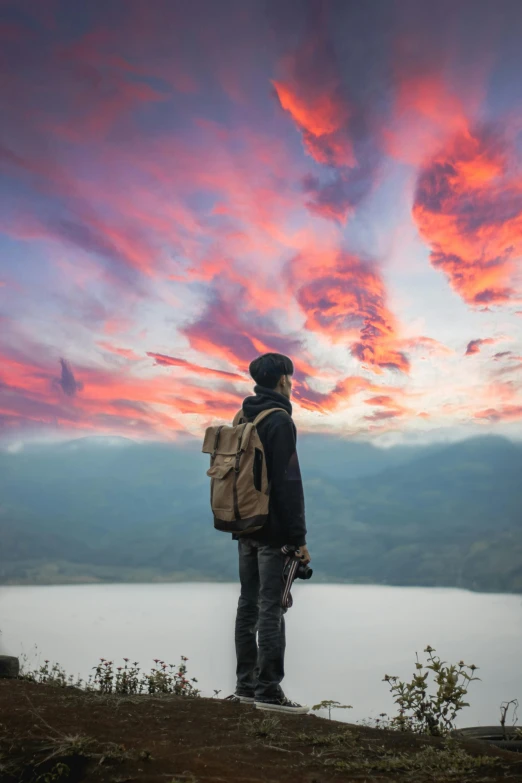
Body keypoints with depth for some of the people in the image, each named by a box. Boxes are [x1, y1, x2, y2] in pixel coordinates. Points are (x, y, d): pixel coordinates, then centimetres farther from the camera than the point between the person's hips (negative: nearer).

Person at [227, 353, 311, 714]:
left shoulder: (242, 419, 14)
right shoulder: (279, 421, -13)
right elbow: (288, 484, -18)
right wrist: (299, 538, -16)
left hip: (246, 528, 9)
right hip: (273, 531, -8)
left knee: (249, 604, 11)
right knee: (271, 608, -5)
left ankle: (246, 685, 18)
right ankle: (268, 690, -1)